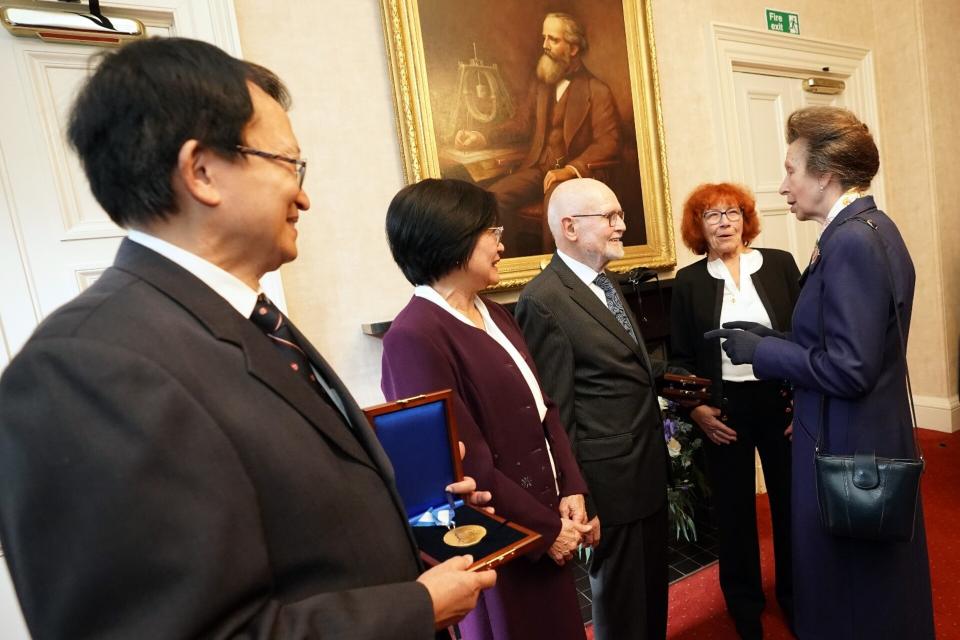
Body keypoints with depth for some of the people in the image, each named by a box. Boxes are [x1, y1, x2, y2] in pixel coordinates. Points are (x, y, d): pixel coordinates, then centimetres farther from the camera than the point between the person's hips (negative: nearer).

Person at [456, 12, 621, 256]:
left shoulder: (597, 90, -1)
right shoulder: (541, 82, 16)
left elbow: (609, 142, -9)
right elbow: (522, 122, 20)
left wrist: (570, 170, -23)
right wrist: (484, 138, 5)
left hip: (574, 174, -4)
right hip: (537, 168, 5)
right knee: (494, 196, -21)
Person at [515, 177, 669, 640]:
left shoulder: (605, 282, 9)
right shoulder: (544, 300, -20)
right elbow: (555, 413, -20)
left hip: (648, 467, 9)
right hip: (612, 477, -8)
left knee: (654, 587, 24)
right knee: (620, 599, 13)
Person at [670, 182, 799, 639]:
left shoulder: (779, 264, 1)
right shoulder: (688, 281, -1)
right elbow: (680, 357, 1)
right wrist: (695, 407, -9)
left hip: (782, 400, 1)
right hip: (723, 409, -1)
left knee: (791, 499, 14)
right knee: (733, 507, 12)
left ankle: (796, 595, 39)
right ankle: (744, 603, 34)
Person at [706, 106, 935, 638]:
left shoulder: (852, 242, -23)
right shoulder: (871, 228, 7)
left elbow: (848, 369, -25)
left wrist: (761, 351, -14)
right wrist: (770, 338, 4)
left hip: (848, 452, -10)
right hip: (873, 440, 10)